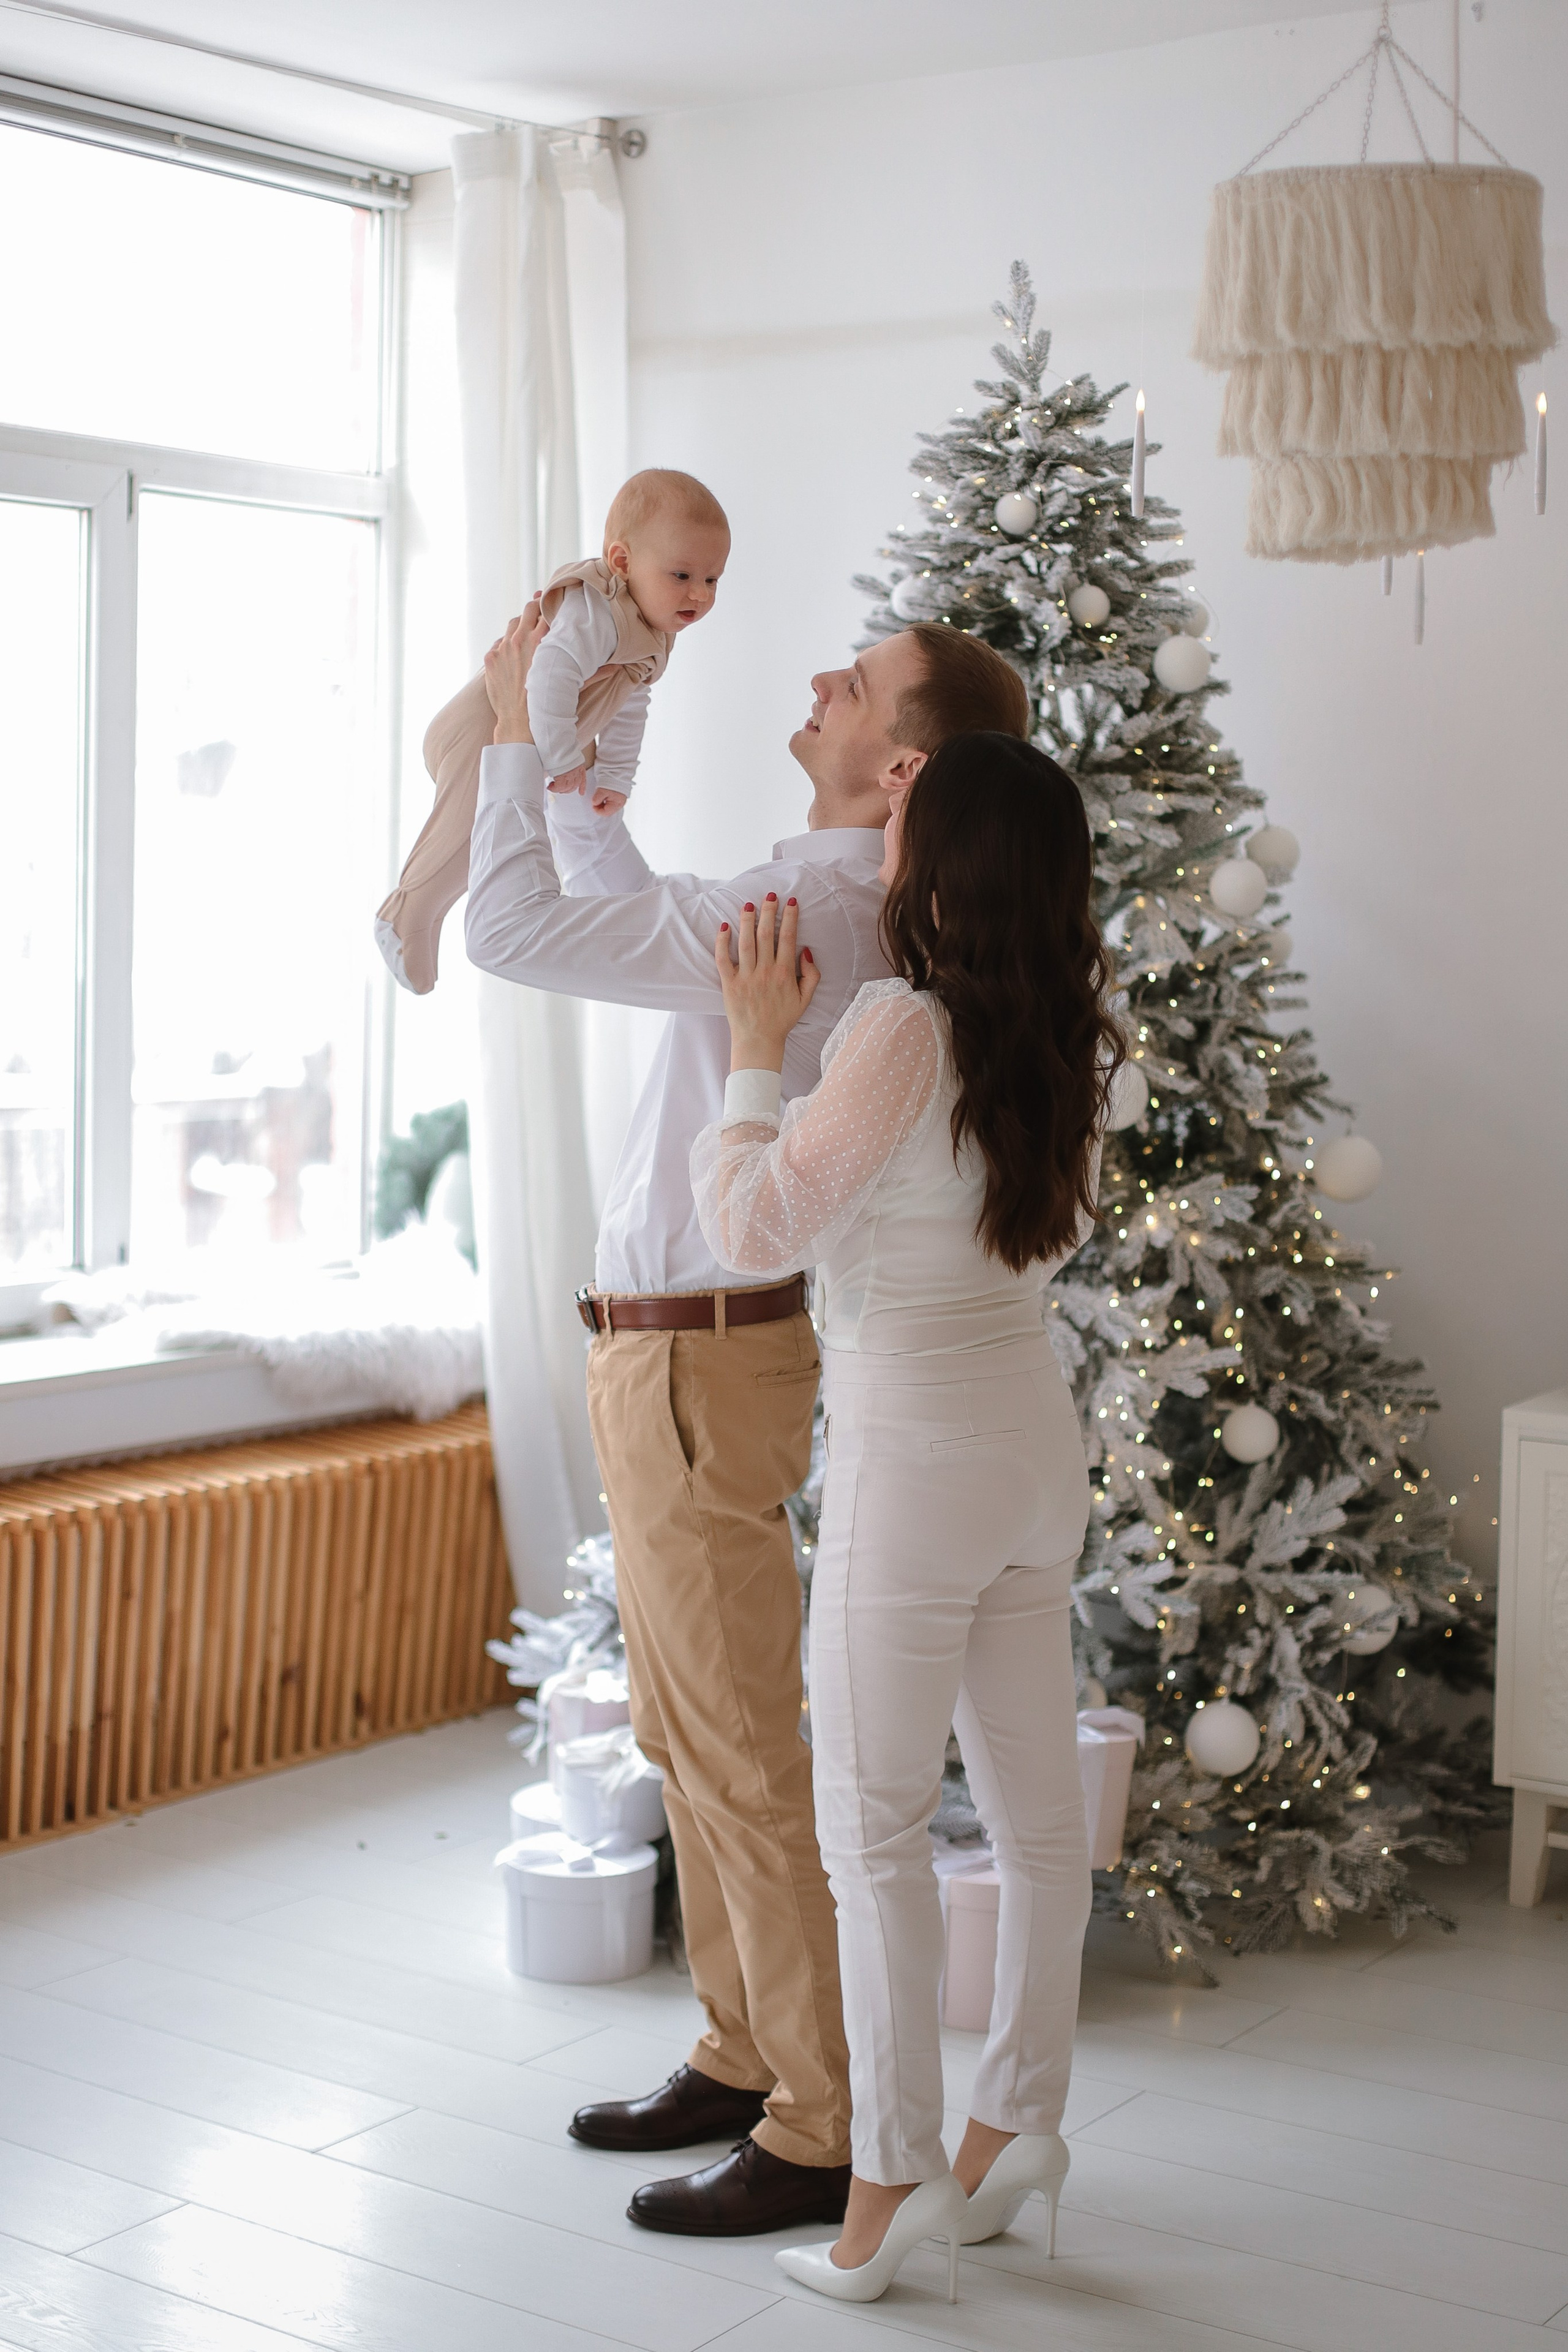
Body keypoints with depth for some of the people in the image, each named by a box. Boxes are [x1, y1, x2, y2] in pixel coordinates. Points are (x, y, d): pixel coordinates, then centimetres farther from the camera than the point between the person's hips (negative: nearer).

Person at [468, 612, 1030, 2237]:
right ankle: (744, 2056, 31)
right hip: (669, 1348, 11)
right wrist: (569, 758, 24)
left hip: (700, 1358, -11)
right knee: (686, 1736, 19)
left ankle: (824, 2132, 7)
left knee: (742, 1754, -3)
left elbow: (513, 932, -23)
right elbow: (628, 908, 29)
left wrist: (517, 731, -10)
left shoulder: (805, 915, -23)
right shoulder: (831, 898, 10)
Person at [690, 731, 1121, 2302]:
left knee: (874, 1816, 1)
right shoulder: (1063, 1035, 3)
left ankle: (893, 2176, 7)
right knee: (1035, 1803, 13)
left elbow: (754, 1232, -17)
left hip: (915, 1452, -8)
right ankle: (1016, 2121, 26)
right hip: (1034, 1441, 8)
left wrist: (755, 1050, -6)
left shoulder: (903, 1028, -20)